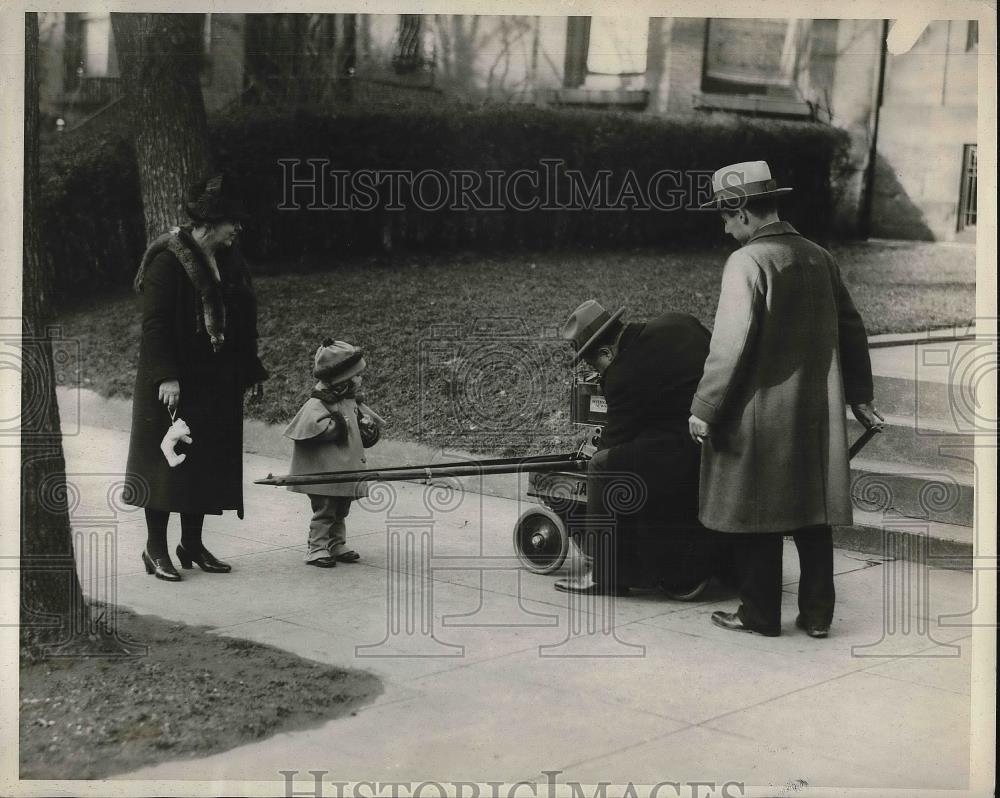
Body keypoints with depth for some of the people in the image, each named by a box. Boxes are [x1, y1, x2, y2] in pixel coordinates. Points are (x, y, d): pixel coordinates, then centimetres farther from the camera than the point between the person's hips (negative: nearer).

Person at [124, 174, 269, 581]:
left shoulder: (229, 262, 10)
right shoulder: (169, 260, -12)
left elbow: (244, 322, 16)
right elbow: (155, 322, -16)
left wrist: (252, 372, 16)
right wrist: (166, 376, -24)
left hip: (217, 382, 7)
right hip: (174, 382, -7)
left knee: (208, 460, 9)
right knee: (168, 457, -3)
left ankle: (192, 543, 19)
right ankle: (156, 548, 6)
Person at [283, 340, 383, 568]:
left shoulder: (353, 402, 11)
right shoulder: (317, 403, -16)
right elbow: (315, 426, -31)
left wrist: (368, 426, 0)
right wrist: (340, 425, -25)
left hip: (346, 470, 8)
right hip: (323, 472, -8)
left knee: (341, 511, 16)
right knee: (324, 511, -5)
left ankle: (337, 546, 27)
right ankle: (317, 549, 3)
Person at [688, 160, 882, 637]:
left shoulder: (747, 262, -14)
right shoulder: (818, 257, 7)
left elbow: (730, 344, -19)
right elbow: (850, 329, 13)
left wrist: (704, 409, -12)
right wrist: (859, 396, 21)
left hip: (760, 414, -6)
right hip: (818, 415, 6)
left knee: (755, 516, 6)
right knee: (812, 517, 12)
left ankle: (760, 615, 13)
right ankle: (817, 615, 17)